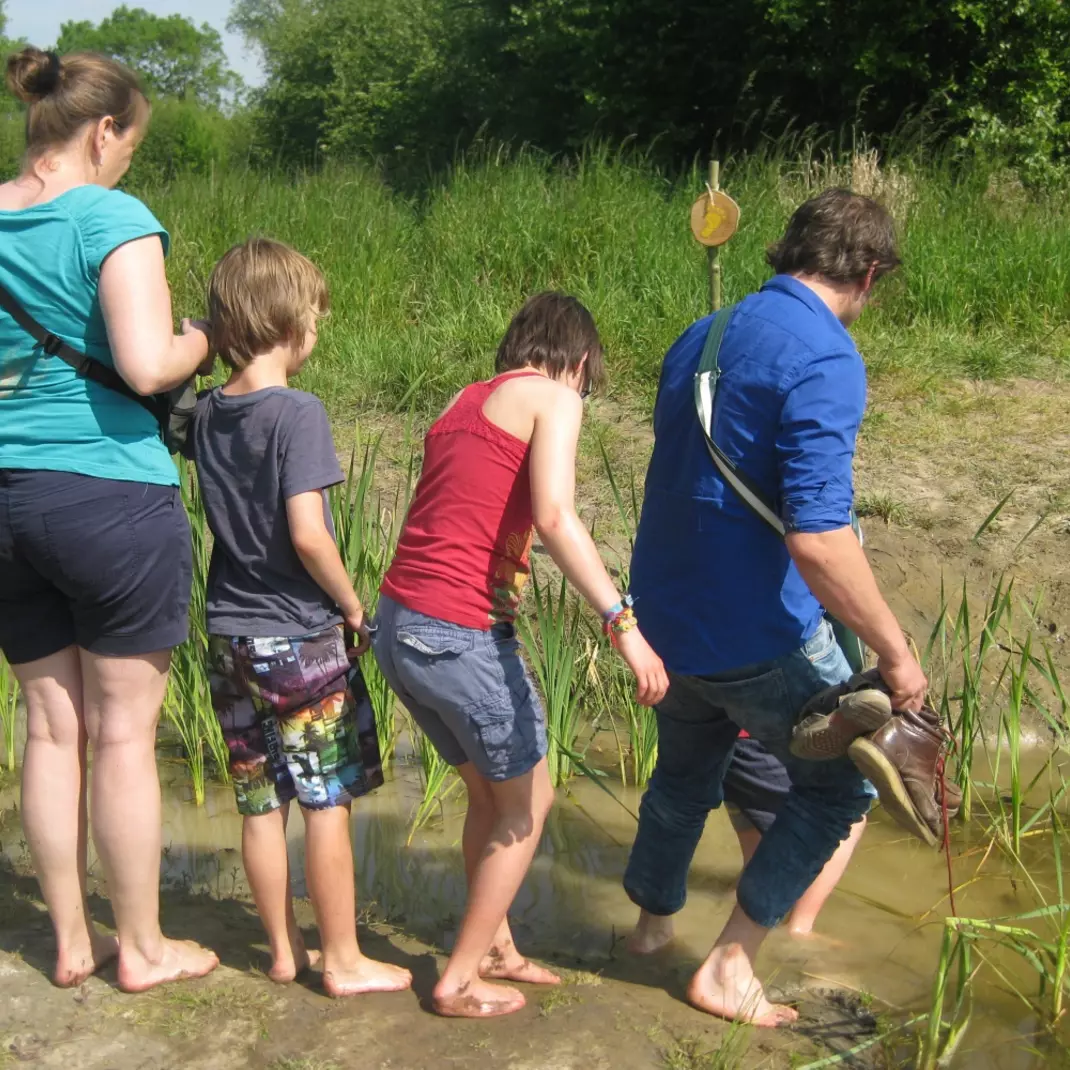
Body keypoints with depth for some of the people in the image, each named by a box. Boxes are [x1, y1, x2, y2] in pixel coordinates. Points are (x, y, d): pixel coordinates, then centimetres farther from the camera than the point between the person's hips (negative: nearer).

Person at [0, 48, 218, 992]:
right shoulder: (113, 219, -11)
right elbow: (146, 365, -21)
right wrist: (201, 341, -2)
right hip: (109, 497, -6)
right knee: (124, 732, 5)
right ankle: (143, 948, 19)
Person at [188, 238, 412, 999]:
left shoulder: (207, 414, 4)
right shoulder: (298, 413, -17)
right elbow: (308, 535, -22)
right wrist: (354, 608, -9)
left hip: (231, 636, 7)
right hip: (301, 637, -7)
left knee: (262, 802, 13)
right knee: (327, 802, 4)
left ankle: (285, 950, 26)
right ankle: (344, 960, 15)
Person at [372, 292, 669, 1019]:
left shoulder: (464, 403, 19)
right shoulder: (553, 397, -5)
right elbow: (554, 516, -21)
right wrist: (622, 622, -26)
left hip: (399, 625, 8)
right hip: (462, 635, -8)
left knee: (490, 792, 25)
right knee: (526, 804, 13)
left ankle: (495, 947, 39)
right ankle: (461, 981, 20)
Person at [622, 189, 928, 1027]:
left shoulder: (699, 338, 8)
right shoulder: (825, 358, -18)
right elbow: (817, 535, -28)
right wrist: (895, 652, -18)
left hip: (667, 619, 8)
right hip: (758, 635, -8)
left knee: (684, 773, 28)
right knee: (840, 784, 14)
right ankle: (729, 967, 17)